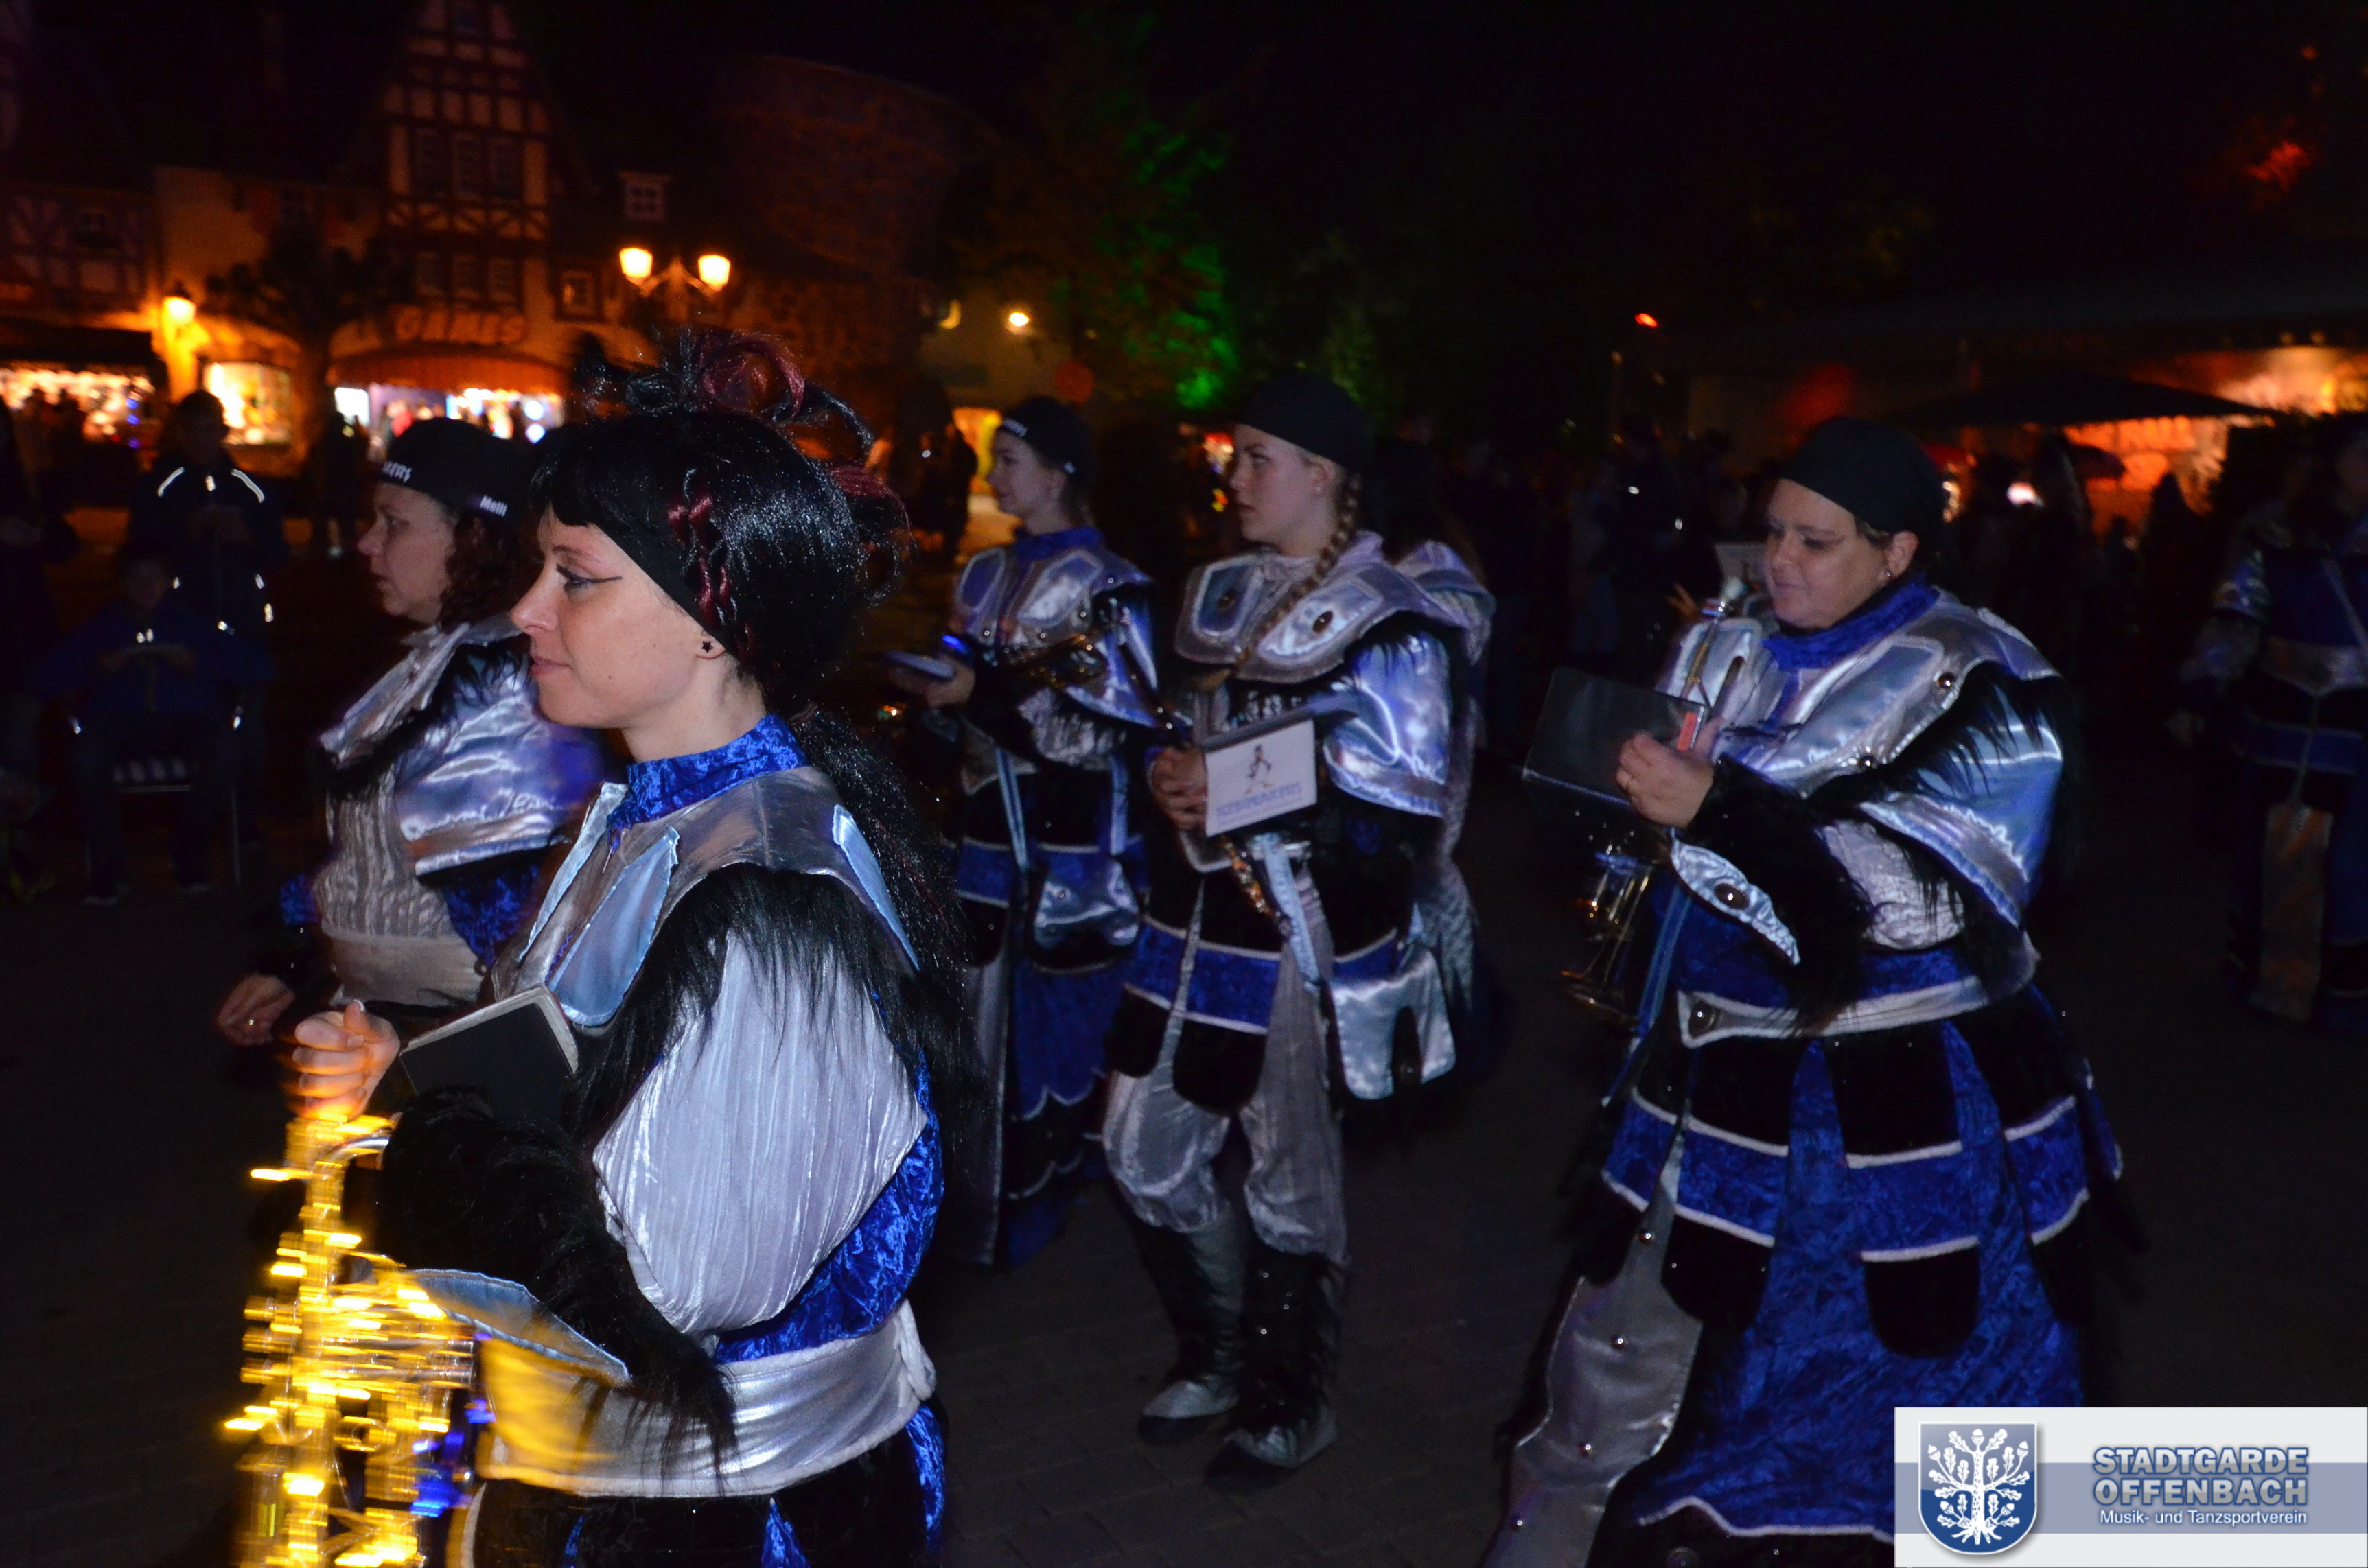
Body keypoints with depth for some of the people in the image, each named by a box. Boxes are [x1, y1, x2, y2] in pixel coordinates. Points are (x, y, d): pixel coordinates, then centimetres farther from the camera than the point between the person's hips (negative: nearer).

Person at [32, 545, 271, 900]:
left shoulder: (192, 624, 22)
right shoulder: (100, 628, 24)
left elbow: (258, 666, 10)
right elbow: (44, 677, 13)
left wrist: (199, 664, -4)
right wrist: (95, 669, -4)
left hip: (186, 720, -1)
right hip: (117, 721, 1)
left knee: (220, 750, -36)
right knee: (86, 756, -35)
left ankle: (189, 856, -18)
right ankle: (108, 864, -20)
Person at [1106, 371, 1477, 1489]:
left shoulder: (1389, 628, -13)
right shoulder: (1222, 593, 11)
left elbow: (1404, 822, -17)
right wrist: (1168, 778, -2)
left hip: (1308, 939, -7)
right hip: (1200, 922, 8)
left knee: (1290, 1185, 8)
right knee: (1146, 1154, 15)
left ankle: (1292, 1405, 32)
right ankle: (1218, 1357, 39)